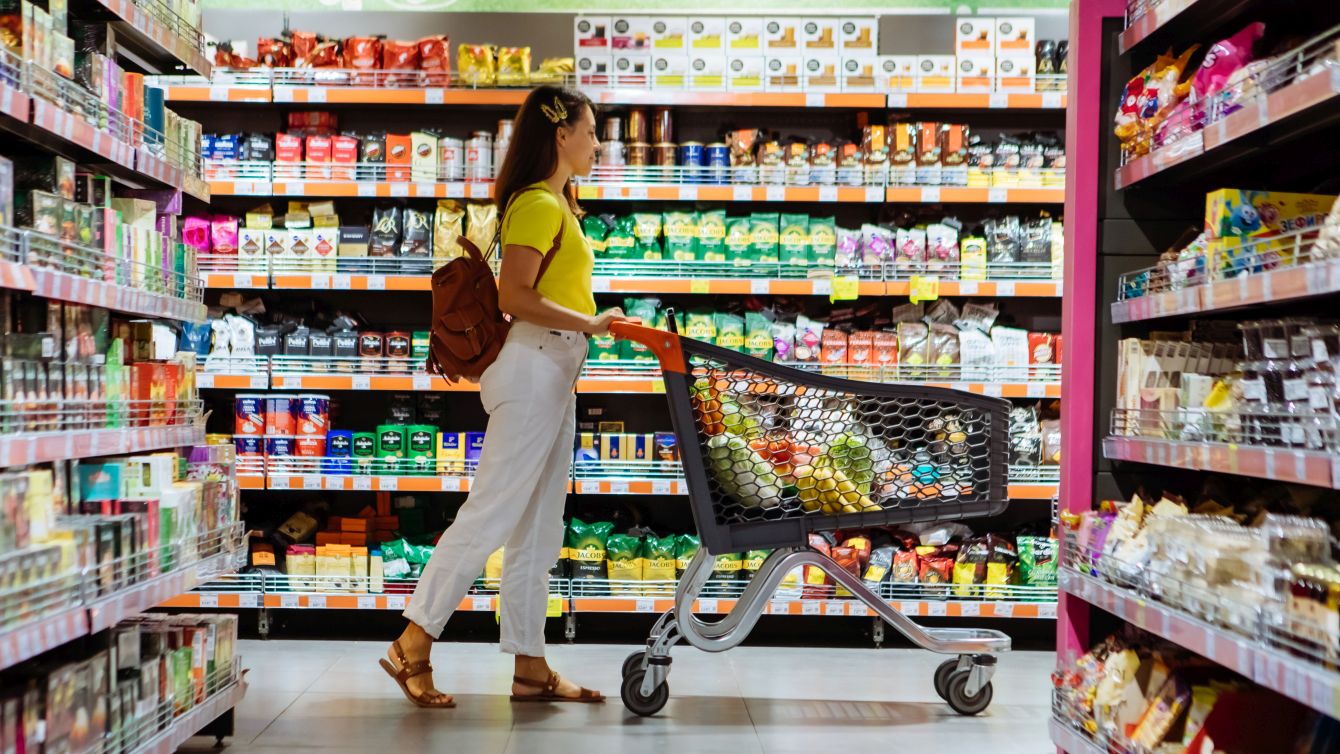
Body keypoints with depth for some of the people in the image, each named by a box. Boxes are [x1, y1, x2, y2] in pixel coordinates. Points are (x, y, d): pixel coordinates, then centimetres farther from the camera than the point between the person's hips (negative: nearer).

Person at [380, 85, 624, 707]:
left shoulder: (555, 203, 19)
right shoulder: (538, 203, -10)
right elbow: (513, 296, -20)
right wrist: (589, 323, -19)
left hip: (553, 371, 10)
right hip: (533, 365, -10)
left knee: (538, 527, 9)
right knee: (493, 512, -7)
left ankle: (530, 667, 15)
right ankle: (412, 647, 2)